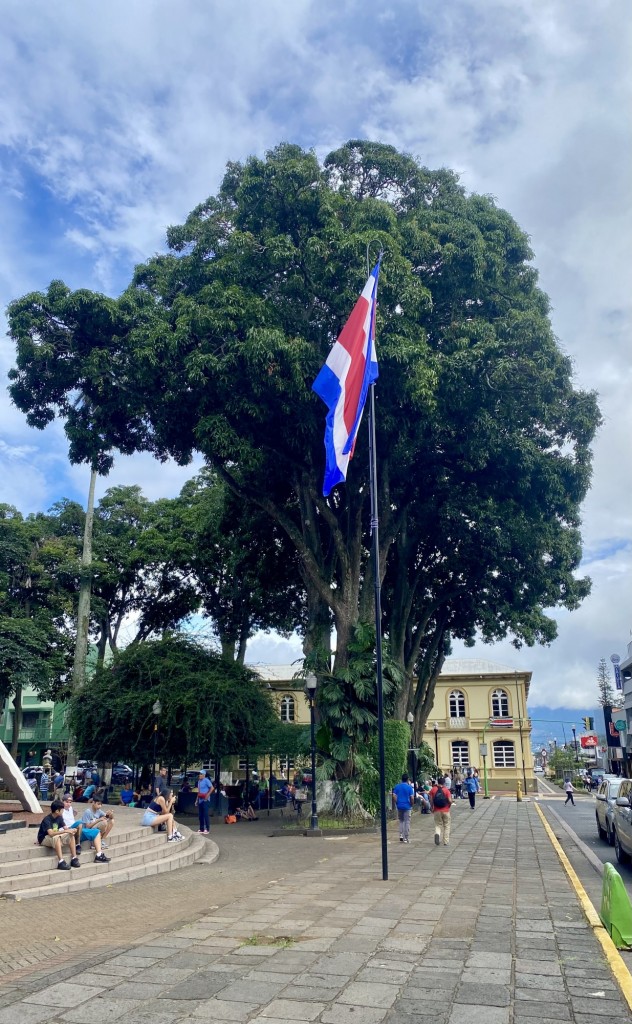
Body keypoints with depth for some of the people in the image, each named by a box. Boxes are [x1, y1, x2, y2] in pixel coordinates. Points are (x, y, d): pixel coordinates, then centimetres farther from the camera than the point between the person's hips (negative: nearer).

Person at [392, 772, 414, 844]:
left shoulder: (397, 787, 2)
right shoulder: (409, 787, -7)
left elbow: (394, 796, -3)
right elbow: (412, 798, -11)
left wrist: (395, 804, 9)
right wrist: (412, 805, 5)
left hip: (399, 806, 3)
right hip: (407, 806, -3)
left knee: (401, 821, 17)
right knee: (407, 822, 5)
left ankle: (401, 835, 6)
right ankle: (407, 838, 6)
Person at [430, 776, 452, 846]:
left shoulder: (433, 789, -2)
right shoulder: (446, 790, -7)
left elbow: (431, 800, -2)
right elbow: (450, 801, -13)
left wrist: (432, 809, 11)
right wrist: (449, 806, 8)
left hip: (437, 811, 1)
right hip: (445, 811, -1)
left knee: (438, 825, 12)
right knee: (446, 826, 13)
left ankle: (437, 834, -18)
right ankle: (446, 842, 13)